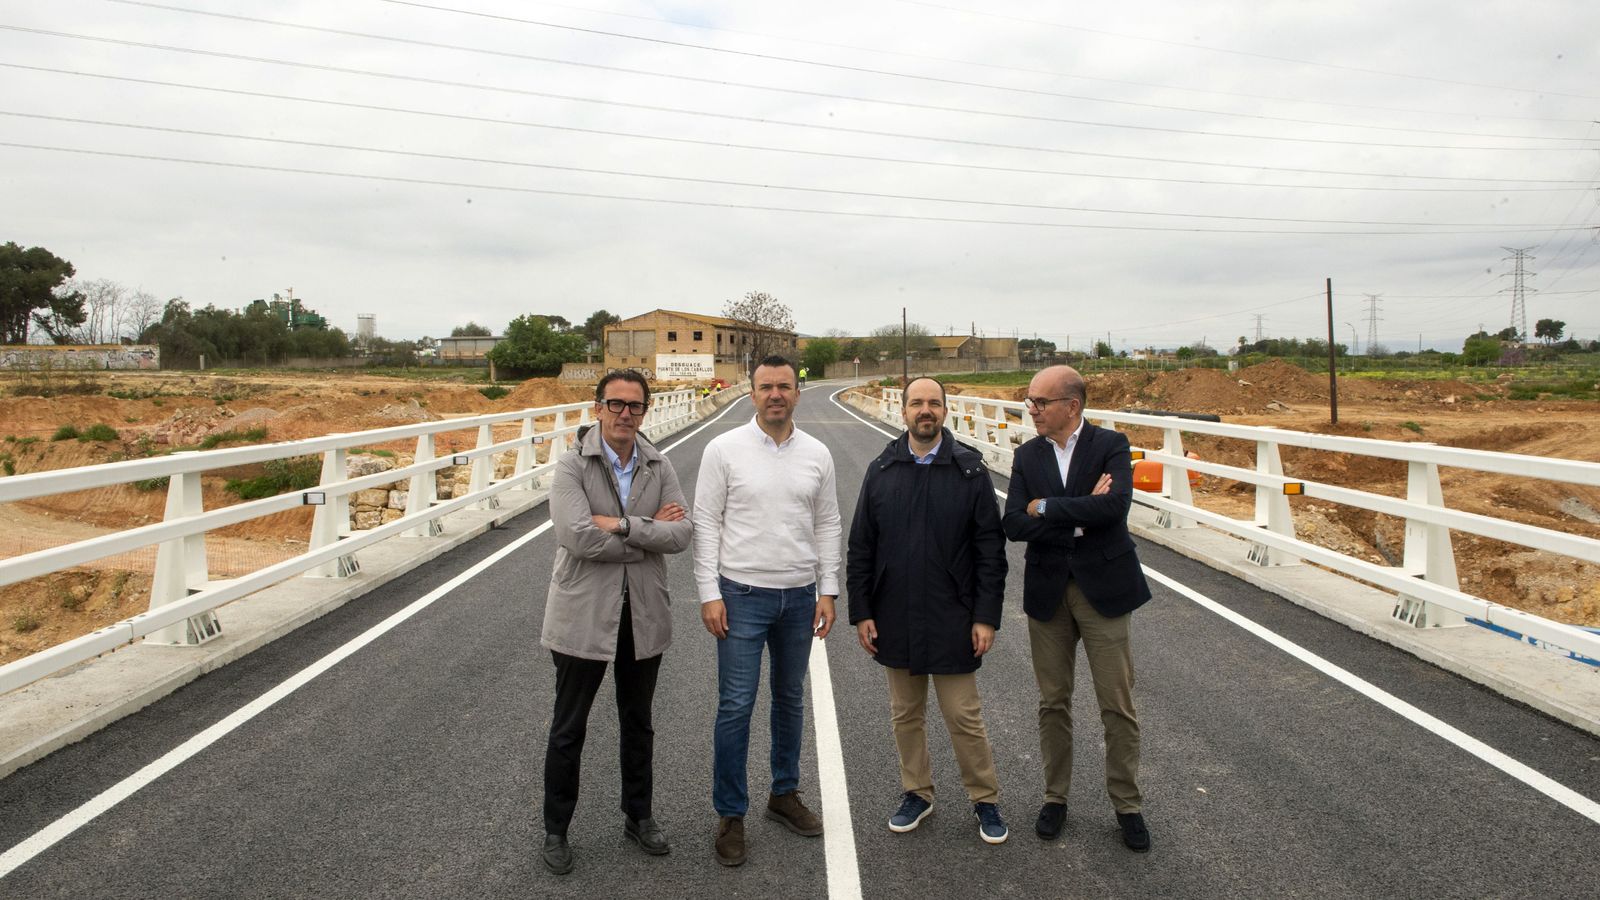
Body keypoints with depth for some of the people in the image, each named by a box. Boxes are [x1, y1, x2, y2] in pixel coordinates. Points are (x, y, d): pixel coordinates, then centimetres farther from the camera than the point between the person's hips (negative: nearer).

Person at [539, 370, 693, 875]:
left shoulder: (659, 468, 1)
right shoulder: (572, 467, -10)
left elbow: (682, 534, -9)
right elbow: (580, 536, -24)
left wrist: (623, 524, -22)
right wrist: (651, 532, -16)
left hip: (644, 616, 4)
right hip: (584, 615, -3)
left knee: (638, 725, 19)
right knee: (568, 730, 12)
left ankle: (638, 818, 39)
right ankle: (555, 830, 33)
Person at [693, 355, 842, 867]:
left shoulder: (817, 455, 3)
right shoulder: (724, 449, -6)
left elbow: (827, 526, 7)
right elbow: (706, 523, -5)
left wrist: (827, 590, 2)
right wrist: (709, 593, -10)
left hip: (799, 596, 4)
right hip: (742, 595, -3)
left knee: (790, 700, 16)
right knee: (736, 706, 0)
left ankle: (784, 794, 34)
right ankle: (730, 815, 15)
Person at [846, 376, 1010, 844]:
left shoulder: (970, 471, -4)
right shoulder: (881, 471, 2)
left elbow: (990, 549, -4)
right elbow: (860, 548, 4)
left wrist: (987, 616, -8)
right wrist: (861, 612, 0)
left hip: (952, 620, -2)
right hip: (895, 620, 3)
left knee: (964, 716, 6)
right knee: (905, 714, 15)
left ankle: (985, 800, 26)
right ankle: (917, 794, 33)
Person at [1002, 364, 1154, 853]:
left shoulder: (1111, 445, -7)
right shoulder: (1027, 455, 2)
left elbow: (1115, 505, -25)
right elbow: (1014, 524, -9)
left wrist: (1045, 508, -17)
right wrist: (1079, 515, -19)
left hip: (1102, 589, -2)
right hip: (1047, 592, 3)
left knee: (1118, 705, 6)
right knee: (1053, 703, 13)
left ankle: (1127, 804, 25)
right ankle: (1055, 797, 29)